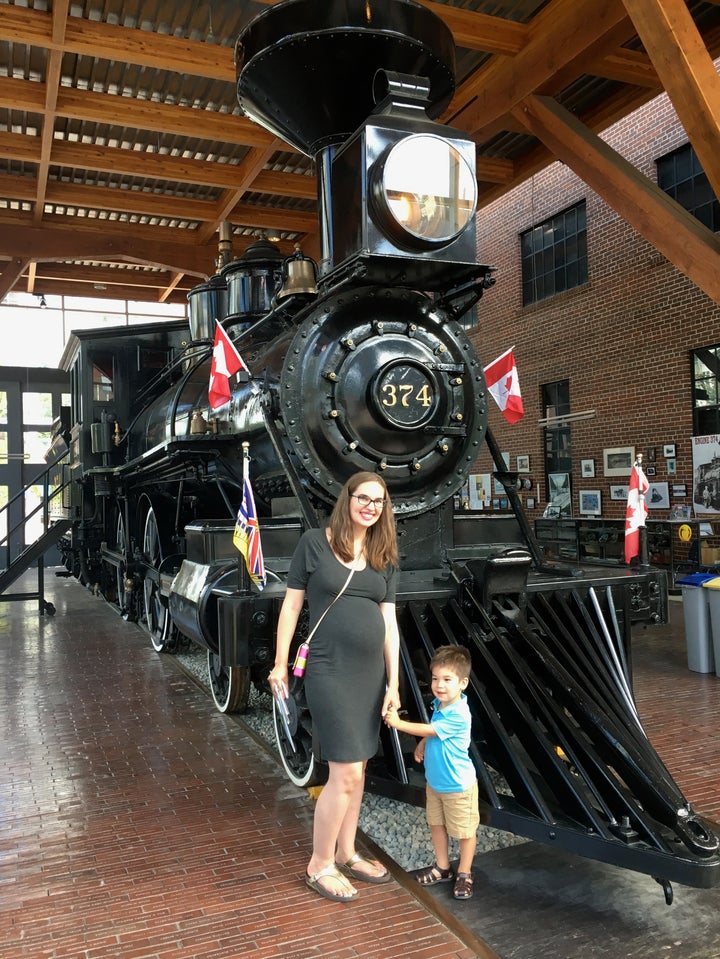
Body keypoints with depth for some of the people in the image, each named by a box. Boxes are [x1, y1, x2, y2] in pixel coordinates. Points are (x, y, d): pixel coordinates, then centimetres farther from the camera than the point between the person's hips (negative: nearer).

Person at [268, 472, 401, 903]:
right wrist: (280, 663, -1)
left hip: (371, 673, 6)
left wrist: (393, 683, 4)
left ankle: (346, 854, 33)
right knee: (345, 774, -5)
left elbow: (389, 621, 7)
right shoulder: (314, 543, -6)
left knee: (357, 768, 15)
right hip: (330, 671, -5)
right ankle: (319, 866, 16)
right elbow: (291, 605, -2)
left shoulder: (385, 558, 7)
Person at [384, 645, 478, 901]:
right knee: (436, 824, 21)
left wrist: (398, 723, -21)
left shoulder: (458, 716, -31)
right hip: (434, 781, 8)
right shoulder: (439, 704, -4)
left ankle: (464, 874, 29)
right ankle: (442, 867, 39)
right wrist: (422, 744, 0)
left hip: (458, 785, -8)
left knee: (464, 831, 11)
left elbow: (429, 730, -27)